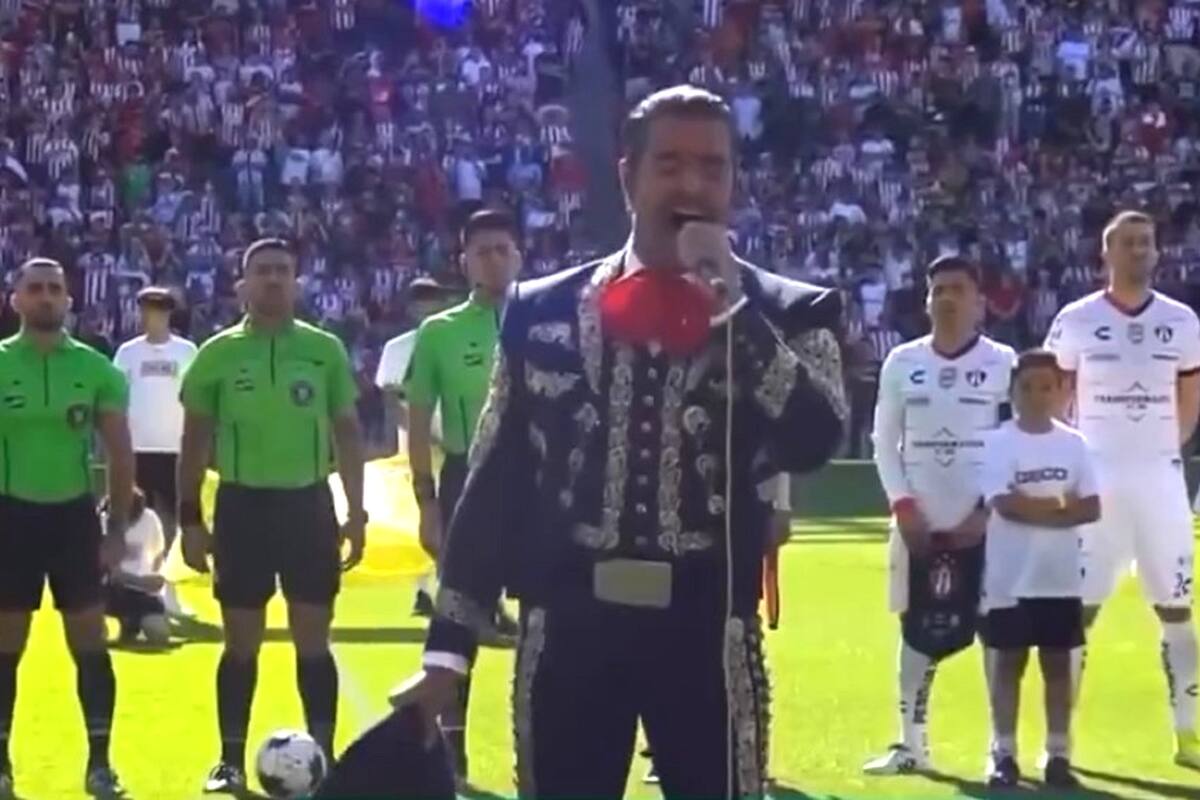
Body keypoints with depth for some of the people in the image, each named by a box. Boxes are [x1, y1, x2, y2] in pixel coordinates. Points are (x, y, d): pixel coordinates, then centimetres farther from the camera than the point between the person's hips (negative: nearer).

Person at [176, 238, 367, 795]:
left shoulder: (325, 349, 3)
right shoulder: (218, 353, 1)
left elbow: (348, 433, 7)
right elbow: (195, 441, 6)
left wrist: (355, 513, 1)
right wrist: (190, 518, 0)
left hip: (308, 502, 0)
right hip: (242, 504, 0)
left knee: (313, 639, 2)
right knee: (241, 642, 4)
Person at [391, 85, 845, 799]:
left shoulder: (788, 315, 4)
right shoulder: (542, 311, 8)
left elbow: (814, 440, -15)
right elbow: (494, 485, 10)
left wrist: (731, 304, -16)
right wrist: (448, 648, 7)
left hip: (709, 632, -1)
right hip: (567, 628, 1)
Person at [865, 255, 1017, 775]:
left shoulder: (1003, 364, -2)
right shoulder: (902, 363, 5)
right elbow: (884, 441, 7)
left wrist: (987, 512, -9)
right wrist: (903, 507, -5)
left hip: (983, 522, -2)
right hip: (920, 521, 2)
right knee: (918, 632, 6)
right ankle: (911, 743, 13)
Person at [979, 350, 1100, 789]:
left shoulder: (1073, 443, 4)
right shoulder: (997, 443, -5)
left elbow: (1091, 508, -3)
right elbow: (1005, 504, -16)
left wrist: (1033, 507, -13)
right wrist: (1060, 504, -10)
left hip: (1061, 577, 3)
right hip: (1011, 577, -3)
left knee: (1058, 663, 7)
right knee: (1007, 662, 4)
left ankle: (1058, 755, 13)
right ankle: (1003, 754, 9)